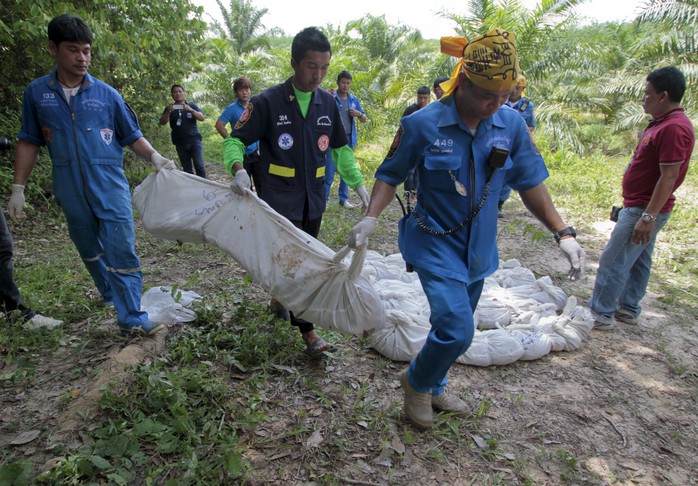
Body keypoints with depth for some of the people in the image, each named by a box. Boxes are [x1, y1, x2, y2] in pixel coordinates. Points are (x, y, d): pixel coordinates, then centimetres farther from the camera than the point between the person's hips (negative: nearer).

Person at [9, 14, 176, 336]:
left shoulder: (106, 94, 0)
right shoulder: (36, 93, 4)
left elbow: (132, 136, 6)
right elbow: (29, 142, 10)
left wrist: (154, 157, -13)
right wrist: (18, 188, 8)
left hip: (111, 187, -2)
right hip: (71, 192, 2)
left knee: (121, 252, -6)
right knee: (89, 251, 17)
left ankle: (131, 319, 0)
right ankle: (109, 294, 40)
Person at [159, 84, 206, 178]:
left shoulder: (192, 105, 10)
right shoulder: (170, 108, 12)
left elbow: (202, 118, -3)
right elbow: (162, 122, 1)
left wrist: (190, 110, -21)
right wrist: (168, 112, -19)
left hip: (194, 140, -2)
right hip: (180, 143, 2)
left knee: (199, 165, -14)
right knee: (187, 169, 3)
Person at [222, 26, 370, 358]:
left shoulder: (328, 103, 5)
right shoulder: (268, 102, -10)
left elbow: (341, 148, 15)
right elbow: (235, 140, -7)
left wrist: (358, 183, 8)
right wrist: (238, 170, -28)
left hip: (314, 199, 5)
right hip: (280, 199, -5)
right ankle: (308, 332, -1)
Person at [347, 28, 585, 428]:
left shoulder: (512, 125, -5)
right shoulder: (423, 125, -15)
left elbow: (530, 182, 3)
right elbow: (391, 175, -4)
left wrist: (563, 232, -3)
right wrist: (371, 218, -19)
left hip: (479, 247, 5)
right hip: (436, 242, -5)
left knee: (454, 328, 17)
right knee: (457, 330, -15)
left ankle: (433, 388, 43)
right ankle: (416, 382, 17)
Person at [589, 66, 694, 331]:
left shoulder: (674, 128, -20)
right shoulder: (661, 123, 13)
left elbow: (669, 177, -24)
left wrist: (648, 217, -25)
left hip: (645, 210, -10)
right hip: (641, 208, 10)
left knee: (613, 262, -6)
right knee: (638, 262, 17)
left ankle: (601, 314, 3)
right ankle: (628, 309, 28)